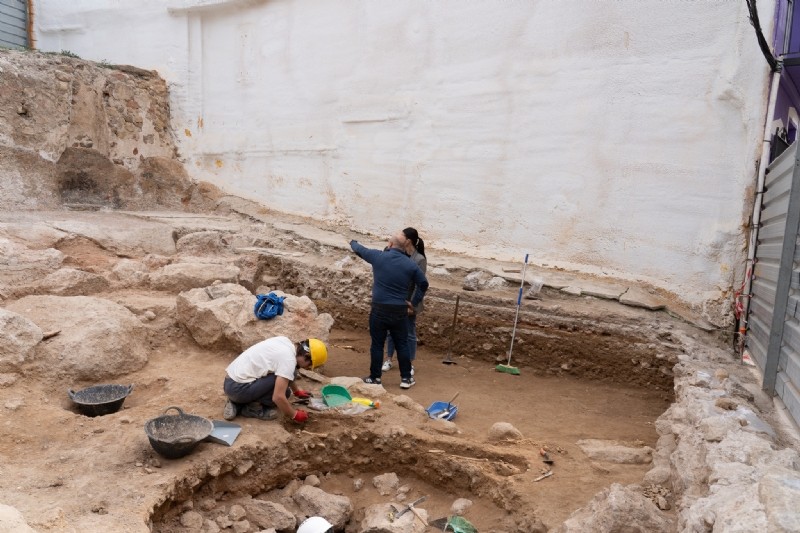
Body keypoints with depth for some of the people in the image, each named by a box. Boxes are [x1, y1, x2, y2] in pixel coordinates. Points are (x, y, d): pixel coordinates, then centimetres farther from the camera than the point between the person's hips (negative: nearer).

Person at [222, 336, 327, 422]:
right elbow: (278, 397, -22)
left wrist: (297, 391, 38)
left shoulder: (285, 342, 9)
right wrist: (294, 415, -6)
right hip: (238, 387, -10)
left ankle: (236, 404, 13)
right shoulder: (288, 360, -18)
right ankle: (253, 408, -1)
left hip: (230, 382, 10)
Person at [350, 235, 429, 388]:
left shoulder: (378, 256, -4)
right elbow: (423, 284, 8)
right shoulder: (411, 264, 1)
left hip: (379, 309, -2)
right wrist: (413, 302, 16)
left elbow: (359, 250, 13)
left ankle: (375, 378, 17)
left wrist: (353, 243, 36)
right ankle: (406, 378, 19)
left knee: (377, 345, 8)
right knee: (402, 345, 12)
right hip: (400, 311, 2)